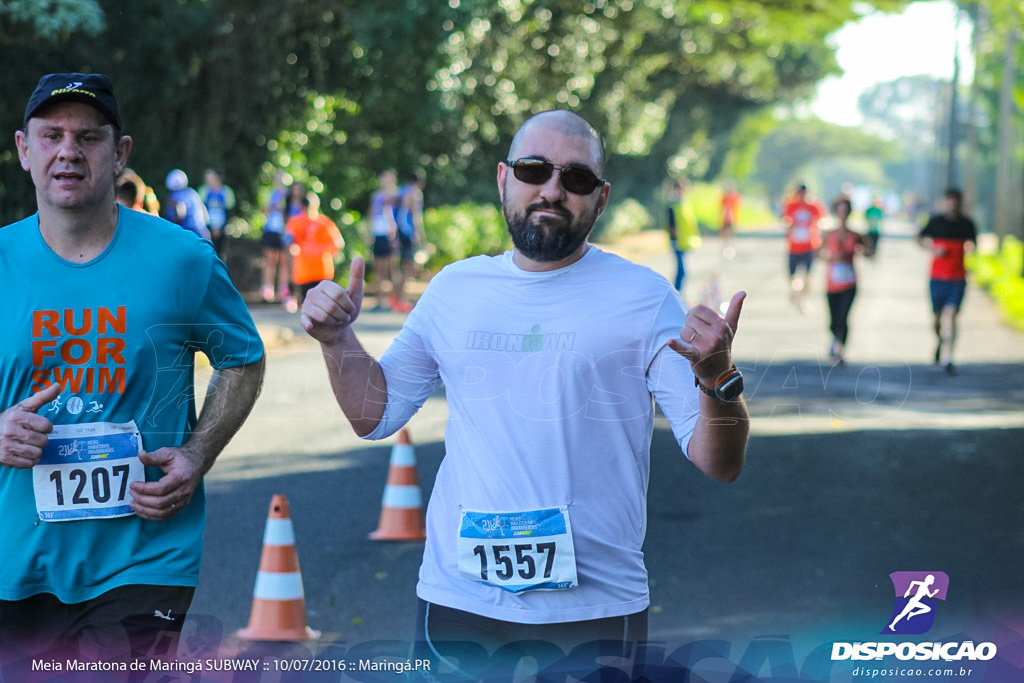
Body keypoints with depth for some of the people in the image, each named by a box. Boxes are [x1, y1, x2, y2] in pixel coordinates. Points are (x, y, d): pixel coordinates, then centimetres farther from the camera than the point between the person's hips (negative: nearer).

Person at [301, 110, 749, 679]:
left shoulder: (644, 297, -3)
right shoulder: (455, 287, 8)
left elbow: (720, 463, -8)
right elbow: (376, 413, 19)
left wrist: (718, 379, -27)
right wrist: (337, 342, 3)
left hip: (595, 609, -2)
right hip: (458, 601, 3)